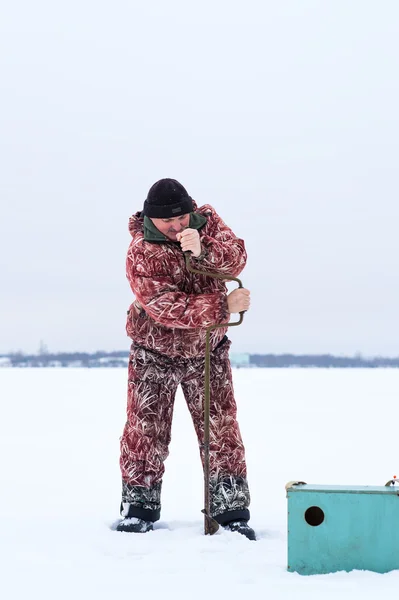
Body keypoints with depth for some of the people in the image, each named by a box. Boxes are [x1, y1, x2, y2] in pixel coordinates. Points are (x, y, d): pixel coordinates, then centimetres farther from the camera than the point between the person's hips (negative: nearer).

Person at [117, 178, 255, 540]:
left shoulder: (207, 221, -8)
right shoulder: (141, 254, -22)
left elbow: (236, 259, -24)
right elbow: (168, 310, -31)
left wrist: (202, 249, -42)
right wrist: (225, 305, -36)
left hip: (208, 348, 3)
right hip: (156, 351, -3)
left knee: (221, 427, 2)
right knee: (146, 429, 2)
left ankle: (232, 512, 9)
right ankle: (139, 509, 16)